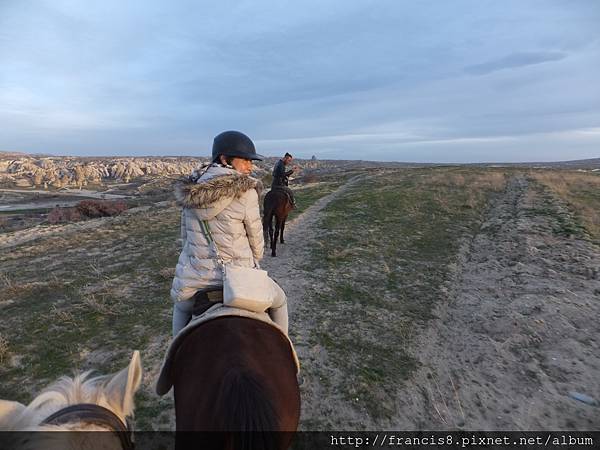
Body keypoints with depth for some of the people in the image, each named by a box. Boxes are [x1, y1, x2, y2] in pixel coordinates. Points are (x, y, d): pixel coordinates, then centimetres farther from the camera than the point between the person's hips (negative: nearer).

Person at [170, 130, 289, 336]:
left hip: (193, 280, 5)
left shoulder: (191, 192, 2)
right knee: (279, 300, 26)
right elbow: (256, 240, -5)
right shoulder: (246, 192, -14)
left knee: (182, 306, 40)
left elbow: (185, 236, 9)